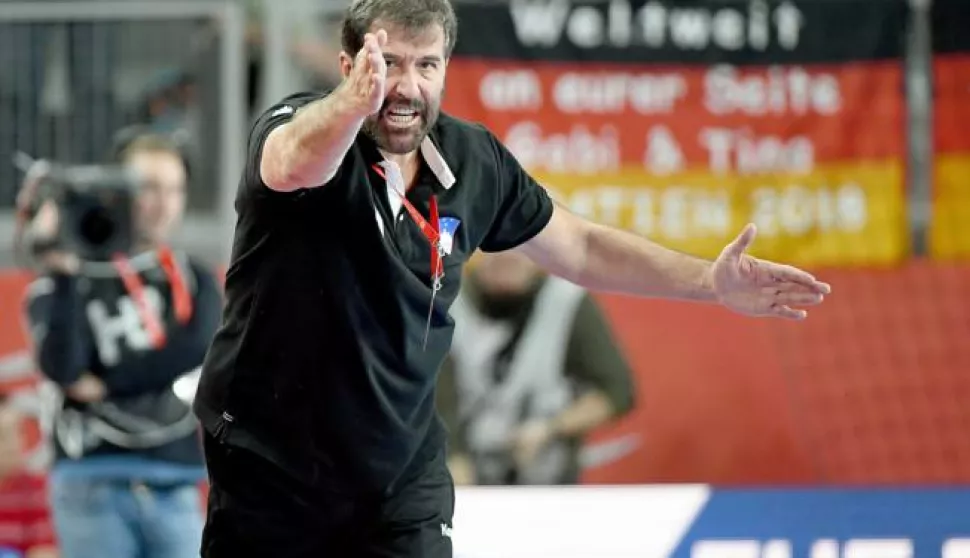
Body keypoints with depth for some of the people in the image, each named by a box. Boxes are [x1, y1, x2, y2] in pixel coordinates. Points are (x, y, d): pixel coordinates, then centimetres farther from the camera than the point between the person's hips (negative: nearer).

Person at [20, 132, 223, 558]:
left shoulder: (195, 283, 13)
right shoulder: (76, 279, 3)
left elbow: (196, 349, -6)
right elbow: (60, 365, -12)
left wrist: (107, 382, -12)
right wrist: (61, 275, -17)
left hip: (175, 490, 3)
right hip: (94, 486, -3)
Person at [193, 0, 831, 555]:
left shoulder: (475, 163, -4)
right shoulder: (296, 126, -19)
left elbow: (578, 246, 12)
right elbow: (295, 166, -45)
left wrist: (711, 282, 3)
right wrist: (353, 103, -67)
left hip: (403, 474, 3)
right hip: (269, 465, -3)